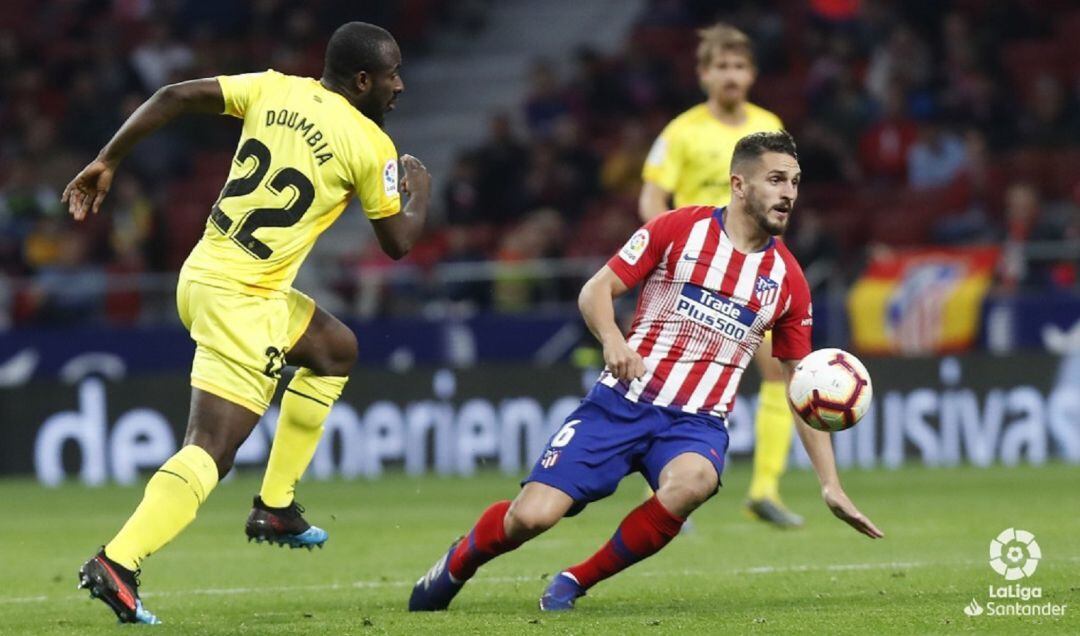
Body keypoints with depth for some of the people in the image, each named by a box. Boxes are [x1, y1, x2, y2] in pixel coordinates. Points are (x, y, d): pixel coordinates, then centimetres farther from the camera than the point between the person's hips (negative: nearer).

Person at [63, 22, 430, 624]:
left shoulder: (274, 89, 5)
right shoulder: (370, 146, -9)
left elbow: (173, 97, 0)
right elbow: (398, 242, 1)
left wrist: (107, 161, 6)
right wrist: (421, 190, 20)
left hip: (203, 273, 8)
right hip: (243, 302, -8)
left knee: (335, 349, 28)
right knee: (211, 450, -11)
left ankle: (275, 506, 27)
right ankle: (118, 562, -26)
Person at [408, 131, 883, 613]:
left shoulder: (787, 279, 6)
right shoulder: (680, 228, -1)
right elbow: (596, 290, 2)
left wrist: (830, 485, 5)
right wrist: (612, 340, -20)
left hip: (696, 423, 2)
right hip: (623, 402, -1)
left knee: (691, 481, -36)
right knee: (532, 516, -16)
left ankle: (576, 582, -13)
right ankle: (458, 563, 21)